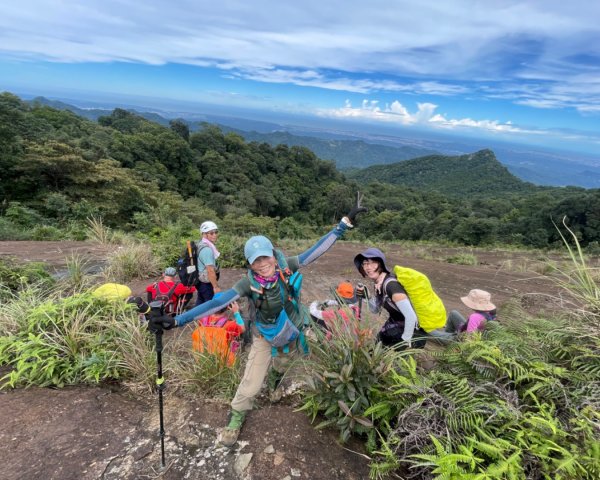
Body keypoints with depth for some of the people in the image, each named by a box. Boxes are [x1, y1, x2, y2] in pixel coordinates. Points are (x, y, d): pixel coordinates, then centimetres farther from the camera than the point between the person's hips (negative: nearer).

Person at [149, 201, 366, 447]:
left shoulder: (286, 267, -25)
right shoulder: (249, 283, -30)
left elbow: (316, 250, -26)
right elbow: (218, 302, -35)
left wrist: (346, 221, -30)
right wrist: (177, 320, -42)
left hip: (293, 332, 2)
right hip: (265, 338, -2)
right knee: (251, 384, -2)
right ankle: (236, 418, 25)